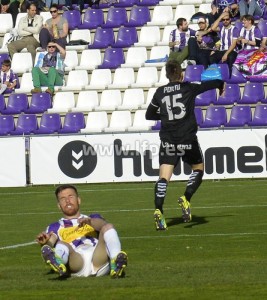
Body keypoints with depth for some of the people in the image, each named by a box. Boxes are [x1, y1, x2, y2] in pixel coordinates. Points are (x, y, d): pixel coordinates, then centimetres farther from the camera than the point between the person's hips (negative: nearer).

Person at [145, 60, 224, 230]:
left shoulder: (160, 93, 7)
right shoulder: (189, 88, 0)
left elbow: (149, 115, 16)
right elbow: (210, 84, 10)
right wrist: (221, 84, 33)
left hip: (168, 141, 2)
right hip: (187, 139, -2)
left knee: (164, 176, -3)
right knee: (198, 169, 17)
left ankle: (158, 210, -21)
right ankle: (186, 199, -5)